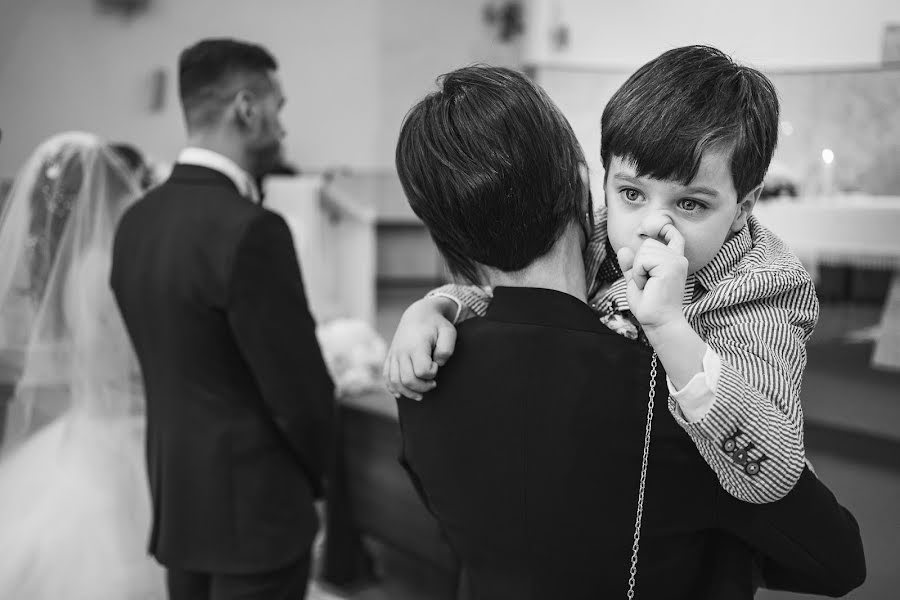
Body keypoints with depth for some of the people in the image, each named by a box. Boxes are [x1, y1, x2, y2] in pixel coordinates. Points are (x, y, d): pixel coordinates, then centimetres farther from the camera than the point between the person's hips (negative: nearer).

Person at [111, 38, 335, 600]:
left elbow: (169, 367, 8)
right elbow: (298, 391, -19)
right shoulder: (250, 229, -23)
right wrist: (319, 478, 0)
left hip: (174, 497, 8)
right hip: (249, 503, -7)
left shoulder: (136, 219, 2)